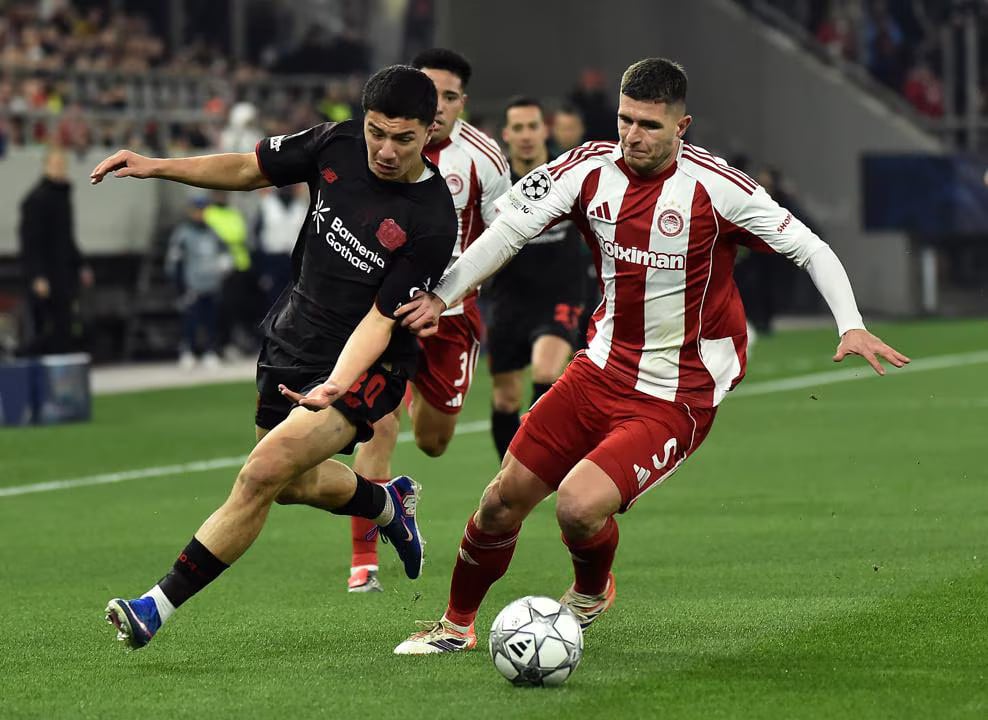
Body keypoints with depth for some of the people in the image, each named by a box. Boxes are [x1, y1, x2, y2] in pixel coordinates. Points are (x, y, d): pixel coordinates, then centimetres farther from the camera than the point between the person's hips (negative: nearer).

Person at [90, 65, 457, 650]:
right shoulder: (336, 146, -8)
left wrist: (335, 388, -38)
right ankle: (388, 504, 54)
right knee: (293, 484, 22)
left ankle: (162, 604, -14)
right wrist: (157, 167, -4)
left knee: (266, 470, -21)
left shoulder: (432, 223, -23)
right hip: (292, 340, 7)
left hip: (364, 364, -7)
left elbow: (381, 318, -23)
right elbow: (249, 170, 6)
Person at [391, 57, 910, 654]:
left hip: (676, 398, -5)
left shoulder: (713, 186, -17)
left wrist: (851, 325, -26)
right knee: (504, 500, 6)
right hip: (603, 369, 5)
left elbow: (809, 247, -13)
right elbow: (510, 229, 0)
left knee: (580, 506, -23)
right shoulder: (591, 169, -5)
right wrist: (441, 296, -10)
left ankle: (592, 593, 13)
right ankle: (457, 624, 30)